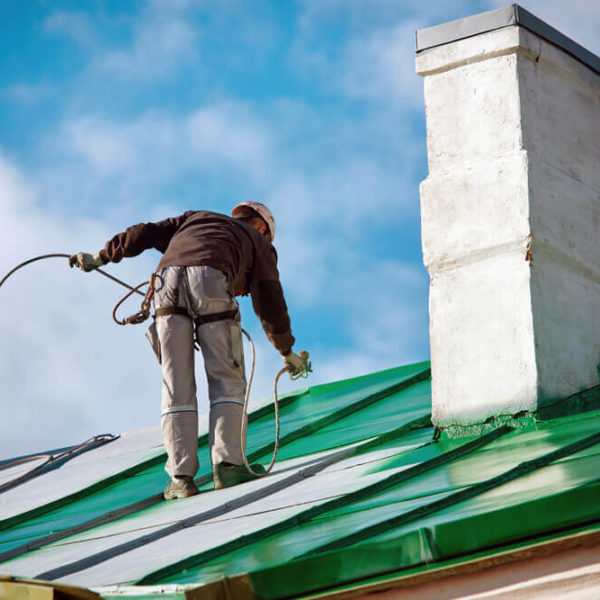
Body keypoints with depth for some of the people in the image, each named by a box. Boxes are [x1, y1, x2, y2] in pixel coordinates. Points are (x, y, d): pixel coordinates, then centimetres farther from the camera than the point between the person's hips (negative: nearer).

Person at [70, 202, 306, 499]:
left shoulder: (195, 218, 41)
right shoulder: (258, 242, 31)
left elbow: (147, 233, 31)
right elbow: (269, 300, 26)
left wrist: (100, 258, 36)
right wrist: (287, 351, 35)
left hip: (167, 277, 3)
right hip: (209, 280, -3)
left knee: (176, 386, 3)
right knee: (227, 379, 6)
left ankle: (181, 476, -4)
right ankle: (227, 464, -8)